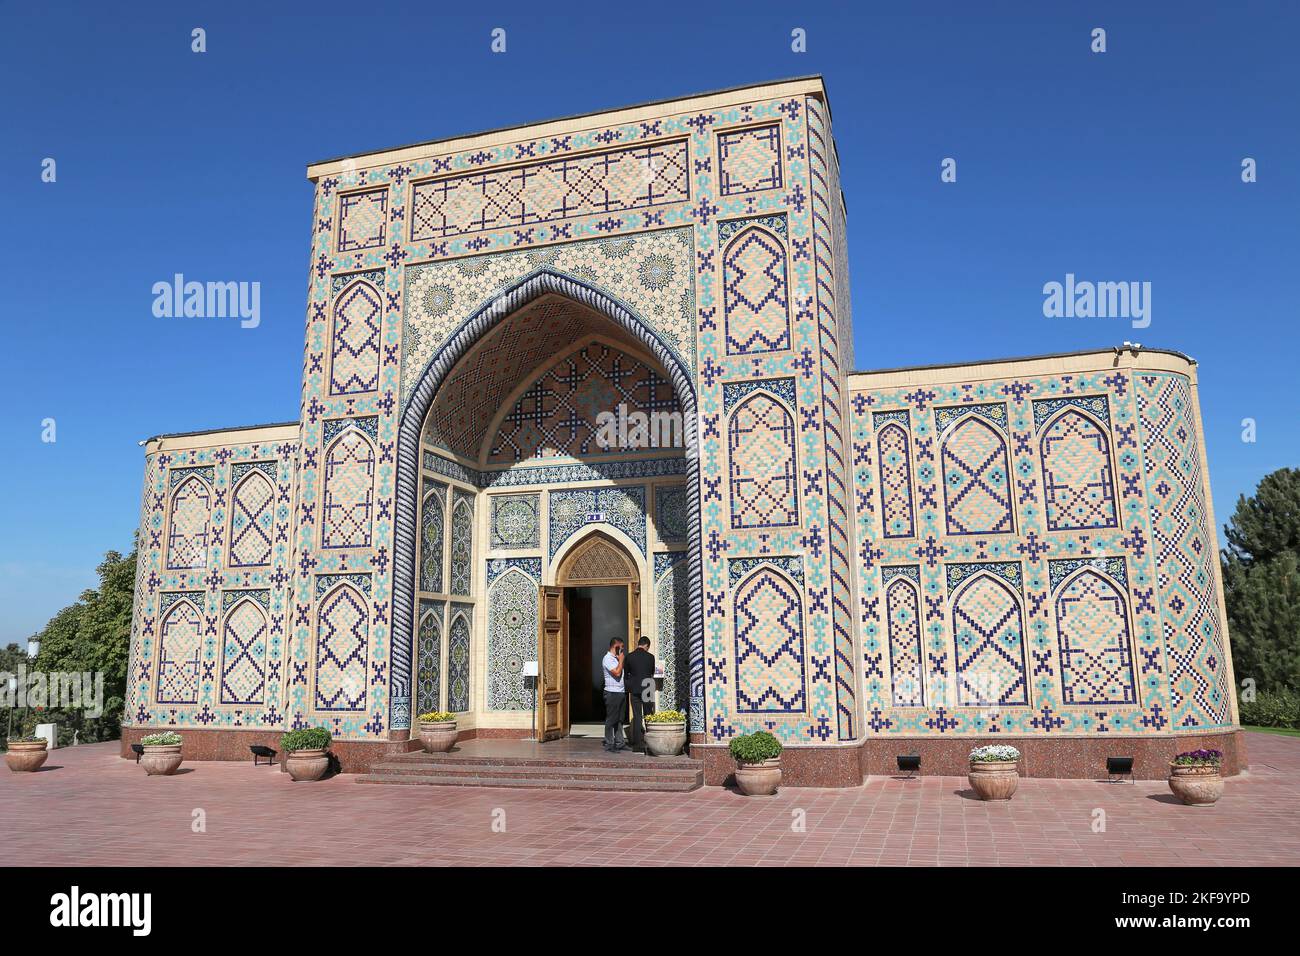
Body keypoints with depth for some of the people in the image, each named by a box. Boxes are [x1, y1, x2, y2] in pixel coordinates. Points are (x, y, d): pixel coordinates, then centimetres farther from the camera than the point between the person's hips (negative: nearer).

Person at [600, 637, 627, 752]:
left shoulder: (616, 658, 18)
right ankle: (609, 744, 0)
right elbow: (617, 673, -20)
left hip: (621, 692, 9)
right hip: (612, 693, -9)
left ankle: (619, 742, 16)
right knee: (611, 719, -4)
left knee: (620, 719, 11)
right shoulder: (607, 659, -11)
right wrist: (621, 661, -11)